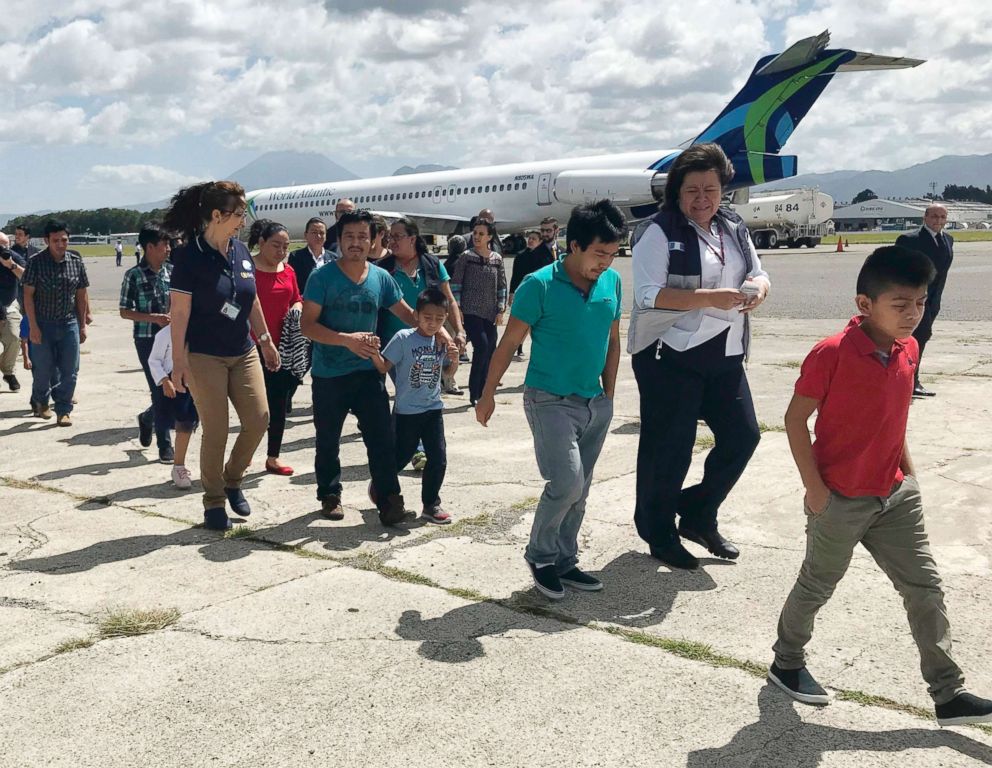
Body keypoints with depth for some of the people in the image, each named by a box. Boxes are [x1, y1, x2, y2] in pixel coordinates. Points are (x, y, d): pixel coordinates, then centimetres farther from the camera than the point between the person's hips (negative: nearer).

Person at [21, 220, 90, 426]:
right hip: (43, 325, -2)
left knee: (69, 371, 0)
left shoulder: (76, 261, 2)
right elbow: (28, 295, -6)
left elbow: (82, 295, 8)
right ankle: (40, 401, 34)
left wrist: (82, 325, 8)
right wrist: (33, 326, -11)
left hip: (69, 324, 2)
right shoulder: (36, 262, -7)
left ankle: (63, 410, 11)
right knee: (44, 369, 7)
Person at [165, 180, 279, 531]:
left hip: (243, 353, 6)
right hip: (204, 357, -6)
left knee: (259, 419, -1)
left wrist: (266, 340, 18)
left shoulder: (241, 251, 6)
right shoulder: (190, 256, -12)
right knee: (215, 430, -1)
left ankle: (232, 479, 24)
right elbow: (180, 312, -13)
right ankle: (213, 501, 16)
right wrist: (178, 360, -15)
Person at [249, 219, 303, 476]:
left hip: (284, 347, 6)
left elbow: (297, 299, 23)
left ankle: (273, 457, 21)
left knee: (279, 403, 10)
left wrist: (297, 307, -1)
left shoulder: (288, 270, 10)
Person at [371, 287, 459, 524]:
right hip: (407, 411, -4)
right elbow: (384, 367, -12)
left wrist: (454, 359, -5)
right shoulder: (403, 338, -13)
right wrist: (374, 353, -30)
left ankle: (431, 504, 18)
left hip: (433, 409, 4)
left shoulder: (442, 341, 2)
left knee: (438, 459, 2)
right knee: (401, 457, 8)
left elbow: (448, 372, 14)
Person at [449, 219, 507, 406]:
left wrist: (500, 310, 4)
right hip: (471, 312, -4)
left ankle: (482, 393, 14)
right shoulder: (466, 257, -1)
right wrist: (457, 308, -7)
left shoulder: (497, 259, 8)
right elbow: (455, 284, -1)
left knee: (490, 351, 2)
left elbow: (502, 286, 11)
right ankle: (474, 393, -8)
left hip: (490, 313, 4)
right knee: (482, 346, -18)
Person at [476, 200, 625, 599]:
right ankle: (540, 555, 9)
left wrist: (609, 394, 15)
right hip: (550, 399, -6)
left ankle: (564, 561, 27)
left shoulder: (612, 282, 3)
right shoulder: (540, 285, -14)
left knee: (578, 490, 11)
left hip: (595, 403, 6)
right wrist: (488, 395, -2)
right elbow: (509, 344, -7)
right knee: (567, 482, -14)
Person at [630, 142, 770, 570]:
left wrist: (757, 287, -8)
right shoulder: (661, 234, -10)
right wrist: (710, 298, -26)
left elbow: (758, 274, 17)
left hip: (725, 355, 7)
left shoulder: (734, 230, 12)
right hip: (671, 355, -7)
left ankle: (698, 515, 27)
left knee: (742, 435, 8)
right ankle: (659, 534, 21)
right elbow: (648, 294, -19)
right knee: (669, 447, 2)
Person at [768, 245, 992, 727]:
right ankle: (786, 664, 35)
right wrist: (814, 488, -16)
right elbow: (795, 419, -15)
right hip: (840, 501, -6)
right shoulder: (831, 354, -21)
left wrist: (907, 470, 12)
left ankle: (948, 695, 19)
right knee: (816, 587, 12)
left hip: (894, 494, 6)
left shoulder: (908, 350, 1)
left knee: (924, 588, 8)